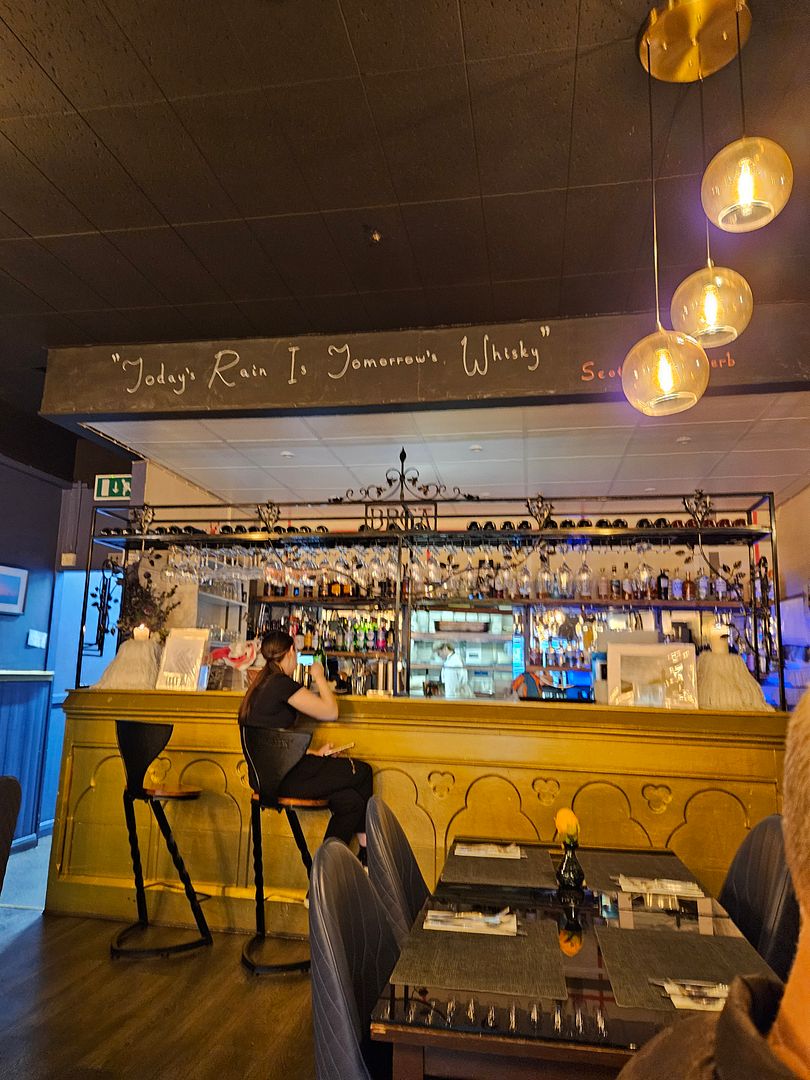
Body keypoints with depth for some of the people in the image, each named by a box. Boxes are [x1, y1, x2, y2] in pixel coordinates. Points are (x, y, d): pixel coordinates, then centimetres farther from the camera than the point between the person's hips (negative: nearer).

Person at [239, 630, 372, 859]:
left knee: (350, 801, 3)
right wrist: (320, 677, 6)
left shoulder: (263, 685, 15)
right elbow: (330, 711, -10)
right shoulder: (281, 684, -15)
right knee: (363, 771, 1)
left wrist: (315, 754, 13)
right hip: (282, 778, -9)